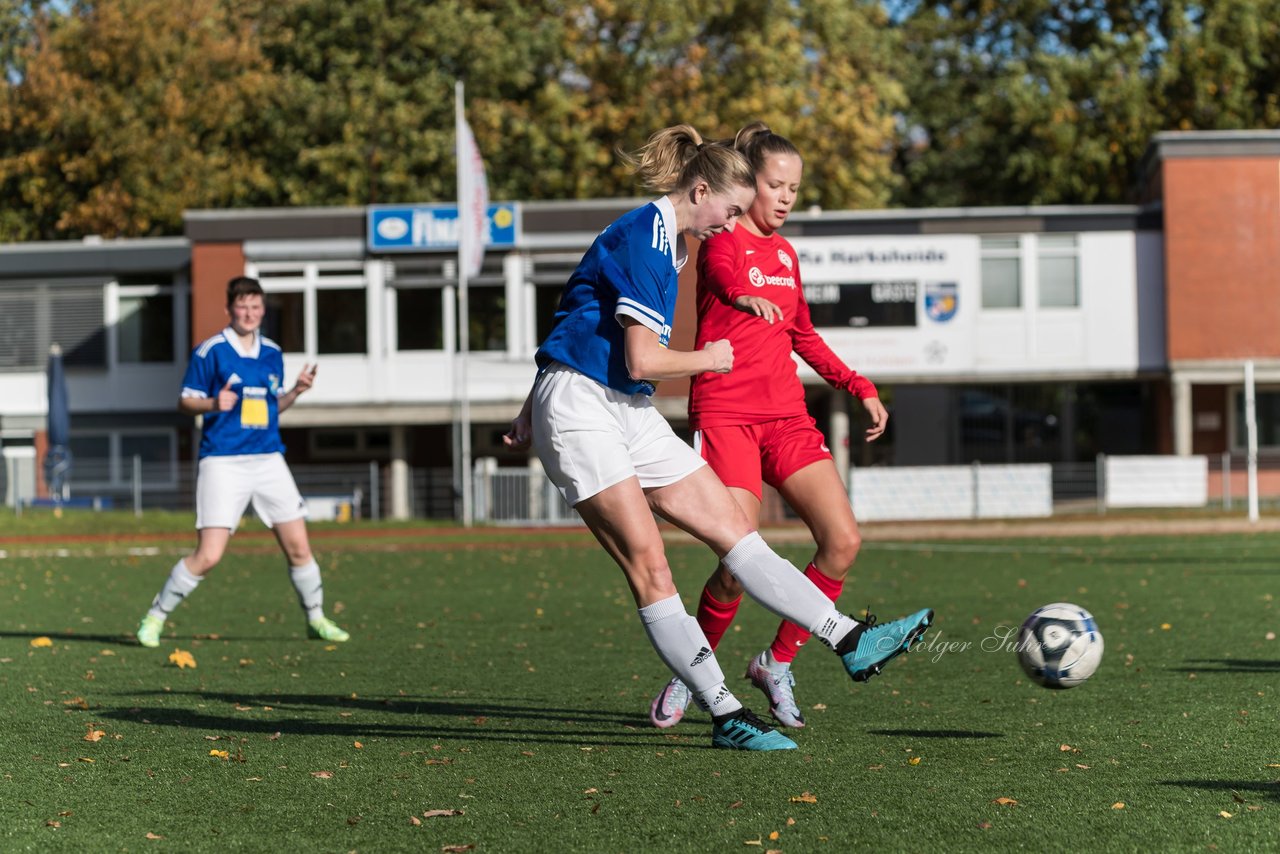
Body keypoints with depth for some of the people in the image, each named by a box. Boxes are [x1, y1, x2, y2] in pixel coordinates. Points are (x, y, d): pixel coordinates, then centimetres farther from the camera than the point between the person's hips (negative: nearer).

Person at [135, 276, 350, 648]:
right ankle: (156, 616, 5)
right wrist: (213, 404, -21)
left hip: (268, 460, 5)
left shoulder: (272, 353, 11)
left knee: (298, 547, 2)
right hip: (223, 462, -5)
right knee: (208, 556, -11)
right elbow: (185, 402, -1)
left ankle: (316, 619, 21)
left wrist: (296, 391, 2)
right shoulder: (210, 351, -5)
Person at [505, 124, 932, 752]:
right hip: (579, 406, -10)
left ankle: (850, 641, 1)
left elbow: (577, 326, 22)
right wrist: (709, 359, -1)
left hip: (631, 414, 10)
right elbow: (643, 360, -21)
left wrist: (532, 414, 25)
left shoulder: (667, 241, 16)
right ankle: (725, 714, -12)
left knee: (734, 530, 3)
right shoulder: (644, 239, -16)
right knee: (649, 566, -12)